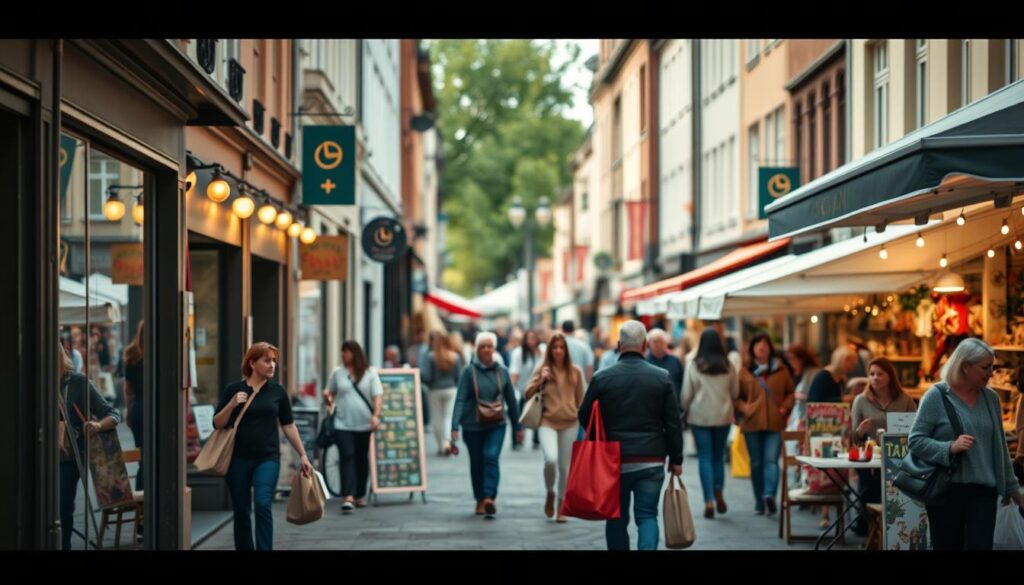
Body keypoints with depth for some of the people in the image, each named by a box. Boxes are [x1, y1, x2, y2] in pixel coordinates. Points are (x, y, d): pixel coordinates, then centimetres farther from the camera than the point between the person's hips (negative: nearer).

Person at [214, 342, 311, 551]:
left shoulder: (277, 391, 4)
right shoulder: (233, 390, 1)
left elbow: (289, 426, 9)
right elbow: (217, 424, 1)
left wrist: (303, 456, 8)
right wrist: (232, 404, -15)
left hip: (267, 458, 0)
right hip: (238, 459, 0)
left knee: (263, 506, -15)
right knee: (241, 511, 7)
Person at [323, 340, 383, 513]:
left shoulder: (370, 373, 2)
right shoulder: (338, 373, 8)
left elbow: (378, 395, -3)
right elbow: (329, 392, 18)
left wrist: (376, 415, -16)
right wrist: (328, 400, -5)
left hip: (364, 423, 0)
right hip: (343, 423, 0)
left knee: (362, 459, 10)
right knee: (347, 456, -12)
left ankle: (360, 495, 25)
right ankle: (348, 497, -20)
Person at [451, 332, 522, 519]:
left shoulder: (502, 372, 4)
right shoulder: (469, 372, -3)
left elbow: (511, 400, 11)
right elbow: (460, 400, -8)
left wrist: (517, 426, 14)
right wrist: (455, 426, -17)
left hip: (497, 424, 0)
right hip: (473, 425, 0)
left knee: (491, 456, -19)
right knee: (477, 463, 8)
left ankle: (489, 498, -26)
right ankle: (480, 500, 22)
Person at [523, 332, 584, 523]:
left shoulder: (575, 372, 5)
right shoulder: (543, 370, 2)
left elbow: (580, 400, 13)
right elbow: (527, 395, 0)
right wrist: (540, 380, -13)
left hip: (569, 423, 2)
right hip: (547, 422, -2)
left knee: (565, 466, 5)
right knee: (551, 459, -22)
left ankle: (561, 506, 20)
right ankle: (550, 493, 5)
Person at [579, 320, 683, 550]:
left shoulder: (601, 378, -4)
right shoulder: (662, 378, -3)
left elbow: (585, 417, 4)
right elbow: (673, 423, -1)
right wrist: (676, 459, 8)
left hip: (614, 462, 0)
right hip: (651, 461, 0)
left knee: (617, 517, 11)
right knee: (647, 515, 5)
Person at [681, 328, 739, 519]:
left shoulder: (694, 366, -7)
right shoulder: (728, 366, -3)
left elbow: (686, 394, -3)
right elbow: (735, 393, 6)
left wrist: (685, 410, 14)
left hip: (700, 416, -1)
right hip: (723, 416, 2)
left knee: (705, 457, 2)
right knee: (718, 456, 15)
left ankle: (709, 501, -4)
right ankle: (718, 493, 1)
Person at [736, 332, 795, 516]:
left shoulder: (780, 369, 7)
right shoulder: (745, 371, 3)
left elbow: (790, 392, 14)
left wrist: (785, 407, -1)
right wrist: (743, 407, -8)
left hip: (775, 423, -1)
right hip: (752, 423, 1)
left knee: (771, 460, -15)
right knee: (756, 463, 6)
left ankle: (769, 494, -29)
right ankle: (759, 502, 14)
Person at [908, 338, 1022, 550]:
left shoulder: (991, 397, 9)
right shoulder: (936, 396, -5)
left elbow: (999, 445, 17)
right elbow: (916, 441, -8)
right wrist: (950, 448, -23)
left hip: (983, 490, 3)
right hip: (945, 490, -3)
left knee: (981, 546, -6)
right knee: (947, 547, 4)